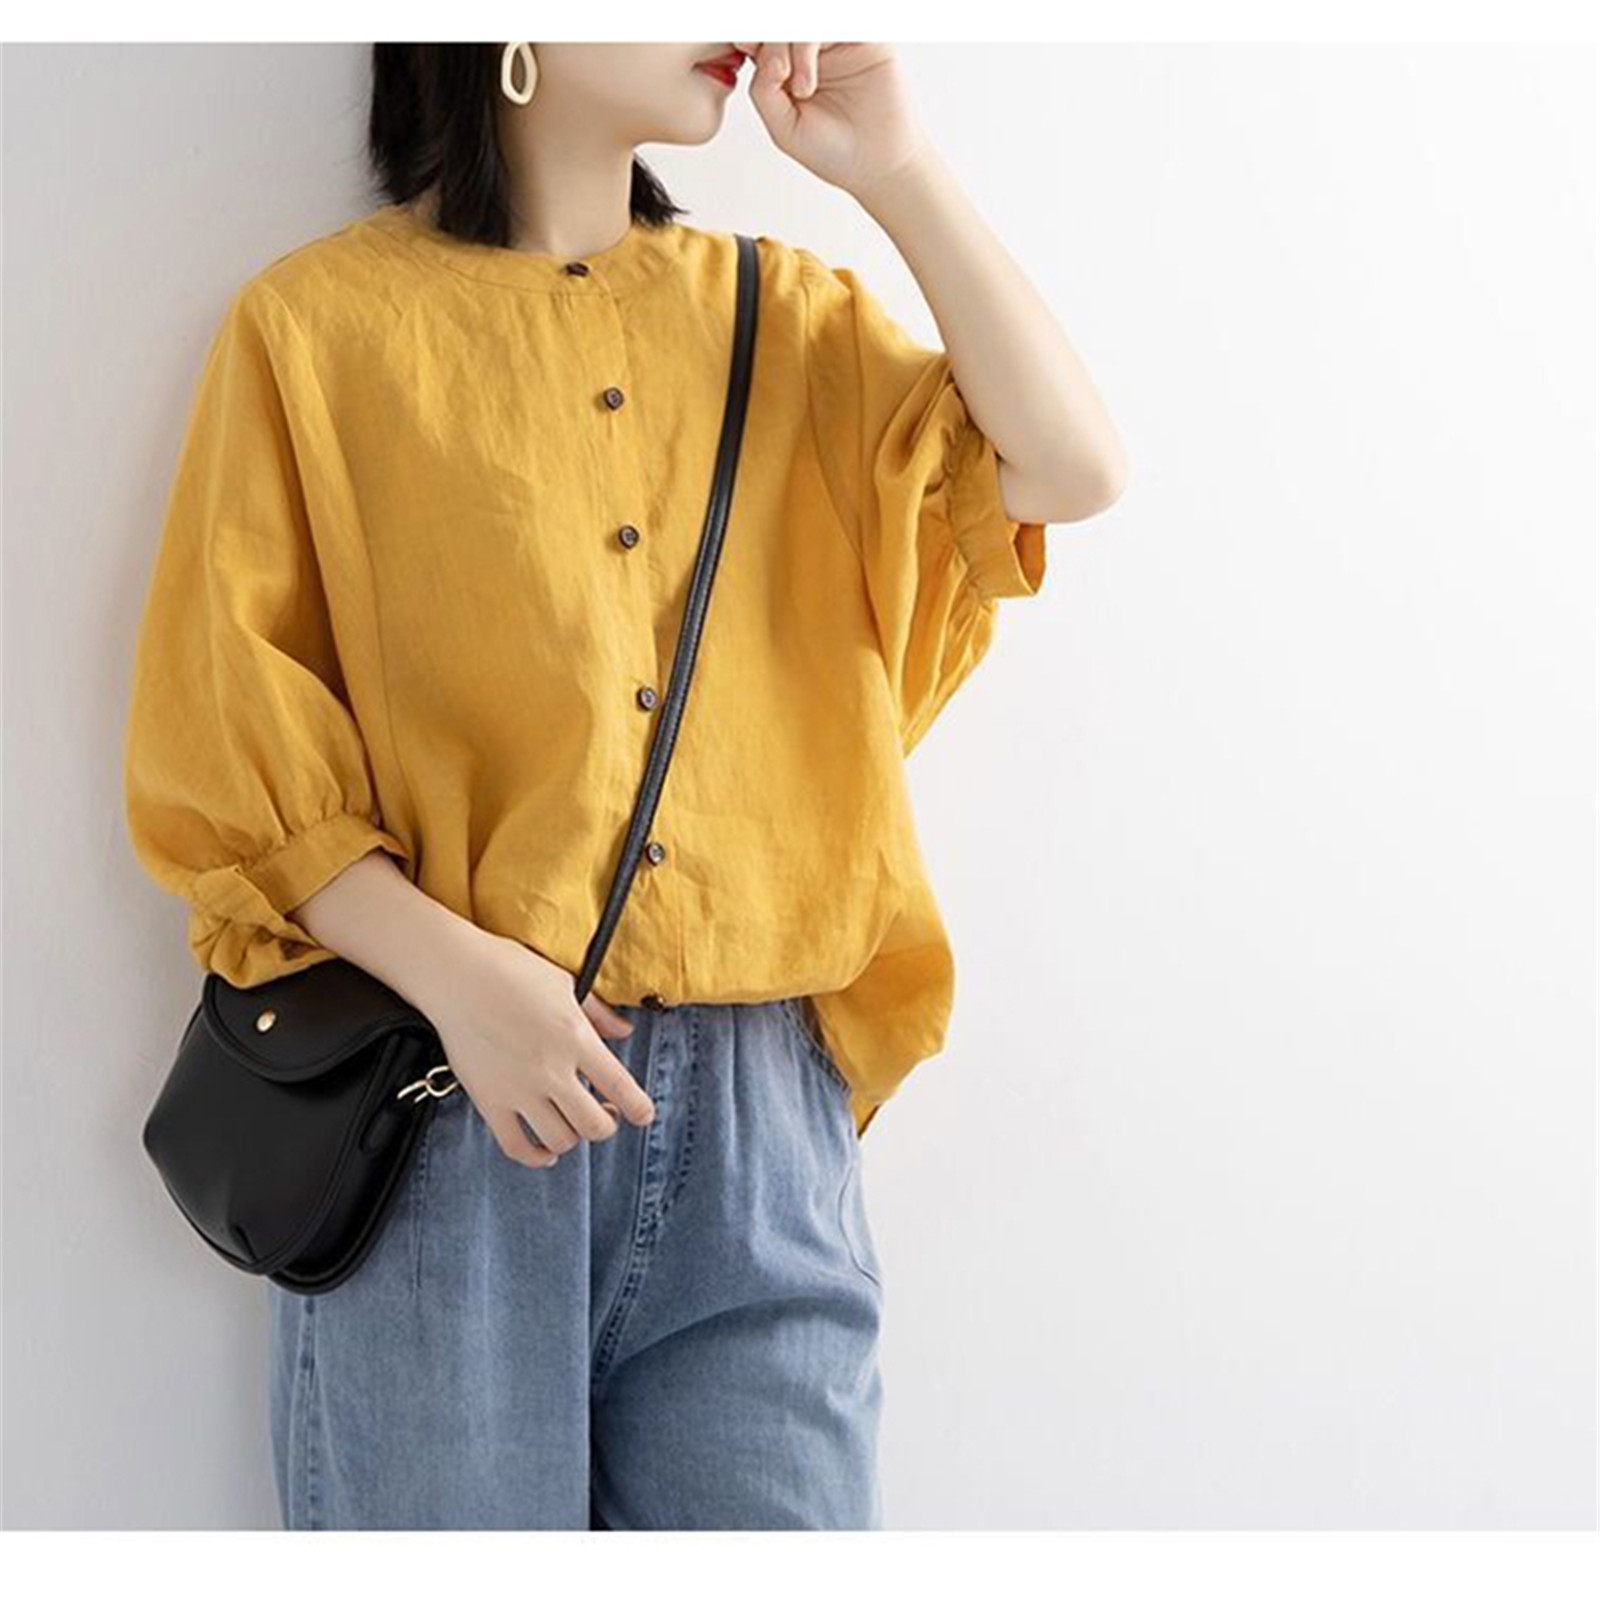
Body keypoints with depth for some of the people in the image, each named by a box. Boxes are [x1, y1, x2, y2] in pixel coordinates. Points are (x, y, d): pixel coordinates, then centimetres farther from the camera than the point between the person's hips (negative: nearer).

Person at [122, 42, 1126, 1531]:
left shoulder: (784, 315, 13)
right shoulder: (321, 322, 1)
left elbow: (1067, 470, 0)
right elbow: (217, 751, -2)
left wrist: (894, 169, -2)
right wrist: (454, 970, -15)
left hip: (760, 1110, 3)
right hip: (449, 1108, -3)